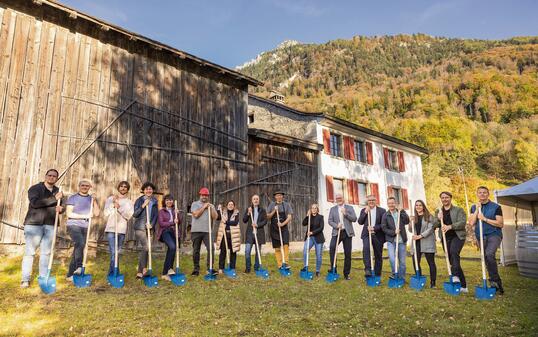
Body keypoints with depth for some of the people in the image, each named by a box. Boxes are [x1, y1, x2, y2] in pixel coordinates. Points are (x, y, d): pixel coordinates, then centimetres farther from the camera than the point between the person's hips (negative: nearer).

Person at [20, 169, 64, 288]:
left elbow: (62, 206, 13)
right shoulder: (35, 188, 0)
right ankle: (25, 279, 5)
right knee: (29, 252, -1)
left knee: (46, 252, 6)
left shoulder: (58, 191, 14)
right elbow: (35, 202, -17)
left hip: (50, 225, 4)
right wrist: (54, 199, -19)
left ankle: (43, 278, 13)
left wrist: (60, 208, -11)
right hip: (33, 224, -4)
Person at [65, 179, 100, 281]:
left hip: (85, 227, 4)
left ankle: (70, 275, 12)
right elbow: (69, 213, -6)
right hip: (73, 225, -4)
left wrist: (94, 201, -8)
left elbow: (96, 213, 3)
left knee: (78, 248, 4)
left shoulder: (91, 199, 12)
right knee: (80, 243, -28)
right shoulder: (73, 198, 3)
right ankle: (79, 267, -21)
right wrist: (84, 216, -13)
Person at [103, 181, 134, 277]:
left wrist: (119, 207, -15)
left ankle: (111, 274, 21)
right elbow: (106, 213, 3)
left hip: (122, 229, 2)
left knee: (117, 252, 9)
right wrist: (113, 204, -7)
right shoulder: (110, 199, 10)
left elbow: (128, 215, -4)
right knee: (113, 252, -12)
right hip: (111, 228, -2)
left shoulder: (129, 202, 10)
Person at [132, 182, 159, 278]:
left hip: (149, 228, 4)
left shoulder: (154, 201, 11)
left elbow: (156, 215, 9)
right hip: (140, 227, -4)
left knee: (143, 249, 8)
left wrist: (151, 224, -7)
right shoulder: (139, 200, -1)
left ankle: (140, 272, 15)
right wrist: (143, 206, -15)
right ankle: (144, 268, -7)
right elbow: (134, 214, -5)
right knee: (145, 247, -17)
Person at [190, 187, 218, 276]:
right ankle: (196, 269, 15)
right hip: (196, 231, -2)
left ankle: (210, 268, -5)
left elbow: (215, 217, 3)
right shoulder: (195, 204, 4)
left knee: (211, 249, -11)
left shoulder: (211, 206, 14)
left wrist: (210, 207, -5)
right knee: (196, 251, 5)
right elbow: (196, 215, -12)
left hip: (207, 231, 2)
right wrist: (204, 207, -6)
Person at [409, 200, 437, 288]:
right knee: (415, 262, 3)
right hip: (416, 243, 5)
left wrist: (420, 236, -17)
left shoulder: (429, 216, 0)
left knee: (431, 262, 0)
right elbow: (411, 231, 13)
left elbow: (430, 229, -9)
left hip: (427, 243, -5)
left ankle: (433, 282, 8)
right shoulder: (414, 217, 15)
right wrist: (411, 222, -5)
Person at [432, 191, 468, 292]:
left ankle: (455, 275, -31)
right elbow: (434, 226, 7)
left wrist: (450, 226, -24)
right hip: (445, 238, 4)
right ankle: (463, 285, 12)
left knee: (454, 252, -32)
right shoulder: (438, 211, 13)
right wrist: (438, 219, -13)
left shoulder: (459, 210, 2)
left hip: (457, 236, -4)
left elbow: (463, 222, -11)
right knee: (452, 261, 4)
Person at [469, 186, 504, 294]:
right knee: (487, 261, 7)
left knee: (489, 254, -29)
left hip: (494, 235, -5)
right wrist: (477, 210, -8)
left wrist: (485, 219, -14)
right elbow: (471, 223, -3)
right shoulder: (474, 207, 9)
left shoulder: (496, 207, -2)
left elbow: (501, 224, -7)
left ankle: (494, 280, -15)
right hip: (481, 236, 5)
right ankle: (497, 284, 19)